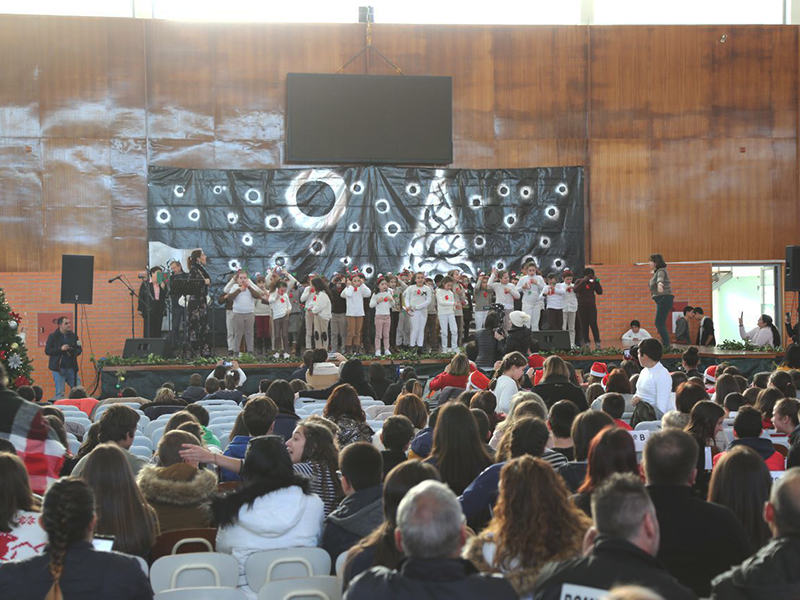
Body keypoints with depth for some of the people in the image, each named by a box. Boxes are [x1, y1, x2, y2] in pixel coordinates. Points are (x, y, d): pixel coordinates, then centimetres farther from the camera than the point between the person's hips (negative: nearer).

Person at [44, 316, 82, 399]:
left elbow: (79, 349, 14)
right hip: (58, 368, -4)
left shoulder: (73, 336, 8)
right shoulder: (53, 336, -2)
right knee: (59, 393, -2)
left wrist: (74, 352, -9)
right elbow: (47, 351, -6)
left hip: (71, 367, 4)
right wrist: (60, 349, -18)